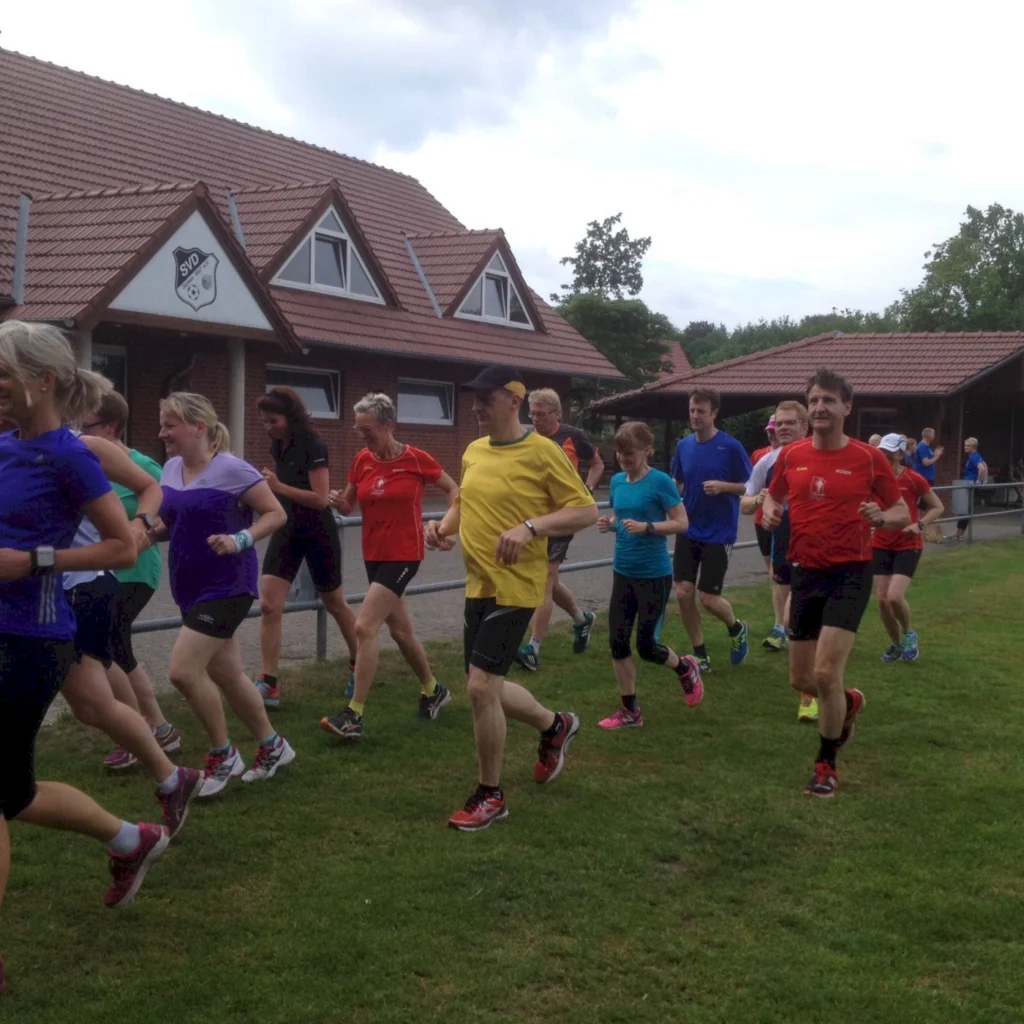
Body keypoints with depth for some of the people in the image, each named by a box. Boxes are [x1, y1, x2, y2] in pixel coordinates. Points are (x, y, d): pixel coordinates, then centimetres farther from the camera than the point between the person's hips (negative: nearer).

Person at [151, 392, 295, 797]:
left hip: (226, 587, -8)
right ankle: (272, 746, 31)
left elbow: (277, 514, -11)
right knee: (227, 675, 14)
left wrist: (240, 540, -25)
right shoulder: (171, 468, 6)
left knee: (183, 670, -14)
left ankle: (222, 754, 6)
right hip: (190, 588, 8)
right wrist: (149, 533, -3)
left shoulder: (231, 469, -15)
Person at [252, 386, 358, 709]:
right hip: (286, 532, 6)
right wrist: (265, 487, 5)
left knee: (334, 604, 11)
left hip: (318, 534, -6)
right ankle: (268, 685, -8)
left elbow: (321, 499, -23)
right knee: (268, 604, -9)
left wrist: (280, 487, -28)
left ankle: (358, 664, 34)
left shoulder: (314, 448, -16)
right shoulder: (279, 449, 6)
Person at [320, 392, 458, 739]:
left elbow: (453, 490, 3)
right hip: (374, 555, 6)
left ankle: (353, 715, -11)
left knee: (364, 627, -16)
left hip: (403, 556, -6)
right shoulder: (361, 460, 2)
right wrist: (337, 500, -13)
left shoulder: (416, 459, -11)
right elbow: (348, 506, 10)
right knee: (400, 630, 16)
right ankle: (433, 690, 37)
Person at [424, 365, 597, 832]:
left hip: (515, 587, -8)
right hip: (478, 585, 8)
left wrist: (531, 526, -25)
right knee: (487, 687, 15)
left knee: (481, 684, -12)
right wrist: (444, 526, 3)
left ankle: (490, 797, 7)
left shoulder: (542, 452, -12)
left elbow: (587, 510, -12)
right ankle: (555, 725, 43)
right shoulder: (473, 452, 9)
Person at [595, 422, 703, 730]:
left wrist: (646, 527, -25)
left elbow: (681, 523, -12)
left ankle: (686, 668, 32)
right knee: (617, 641, 3)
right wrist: (608, 523, -4)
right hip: (623, 571, 6)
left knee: (646, 646, 0)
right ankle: (630, 711, 16)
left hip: (654, 574, -6)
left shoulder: (660, 481, -14)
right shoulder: (617, 481, 4)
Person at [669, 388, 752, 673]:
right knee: (683, 593, 0)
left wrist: (722, 486, -22)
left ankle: (737, 629, 30)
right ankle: (700, 655, 16)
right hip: (688, 531, 5)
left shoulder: (731, 447, -12)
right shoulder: (684, 445, 3)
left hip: (718, 534, -5)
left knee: (708, 598, -3)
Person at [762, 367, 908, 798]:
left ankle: (826, 766, 8)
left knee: (825, 673, -14)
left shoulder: (868, 458, -6)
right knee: (801, 679, 9)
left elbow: (902, 512, 1)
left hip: (850, 573, -4)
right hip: (805, 572, 4)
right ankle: (849, 702, 45)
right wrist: (770, 511, -4)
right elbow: (773, 495, 19)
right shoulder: (791, 455, 2)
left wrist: (881, 517, -21)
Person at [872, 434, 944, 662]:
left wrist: (920, 525, -18)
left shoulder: (914, 479, -12)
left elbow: (937, 507, -3)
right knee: (882, 599, 2)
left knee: (895, 597, -18)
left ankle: (909, 634, 12)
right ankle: (896, 645, 24)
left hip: (908, 546, -4)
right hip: (880, 545, 4)